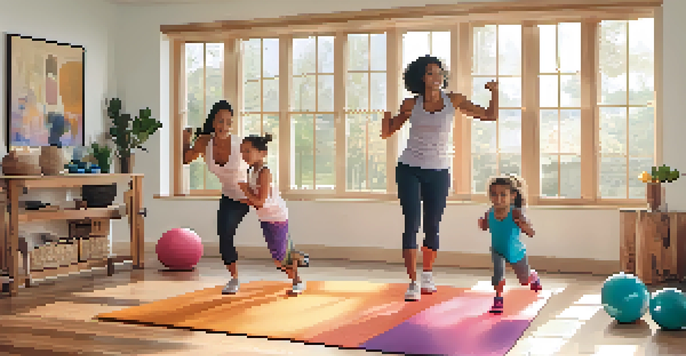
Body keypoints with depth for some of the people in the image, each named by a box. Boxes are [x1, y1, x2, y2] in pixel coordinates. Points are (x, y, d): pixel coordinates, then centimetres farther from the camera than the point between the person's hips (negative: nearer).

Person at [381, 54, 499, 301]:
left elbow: (489, 116, 3)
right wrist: (387, 115, -11)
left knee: (432, 227, 8)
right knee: (412, 224, -10)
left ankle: (427, 274, 31)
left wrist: (494, 93, -13)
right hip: (409, 170, -1)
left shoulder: (453, 101, 2)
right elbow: (387, 133, 9)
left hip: (439, 172, 1)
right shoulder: (411, 104, 2)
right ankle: (413, 283, -5)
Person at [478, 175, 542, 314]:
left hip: (515, 252, -1)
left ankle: (534, 277, 57)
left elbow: (531, 234, -34)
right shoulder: (489, 213, -21)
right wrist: (482, 223, -23)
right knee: (498, 271, -27)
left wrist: (525, 226, -56)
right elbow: (485, 227, 1)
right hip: (497, 250, 2)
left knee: (525, 280, 21)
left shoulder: (515, 213, -33)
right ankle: (498, 300, -9)